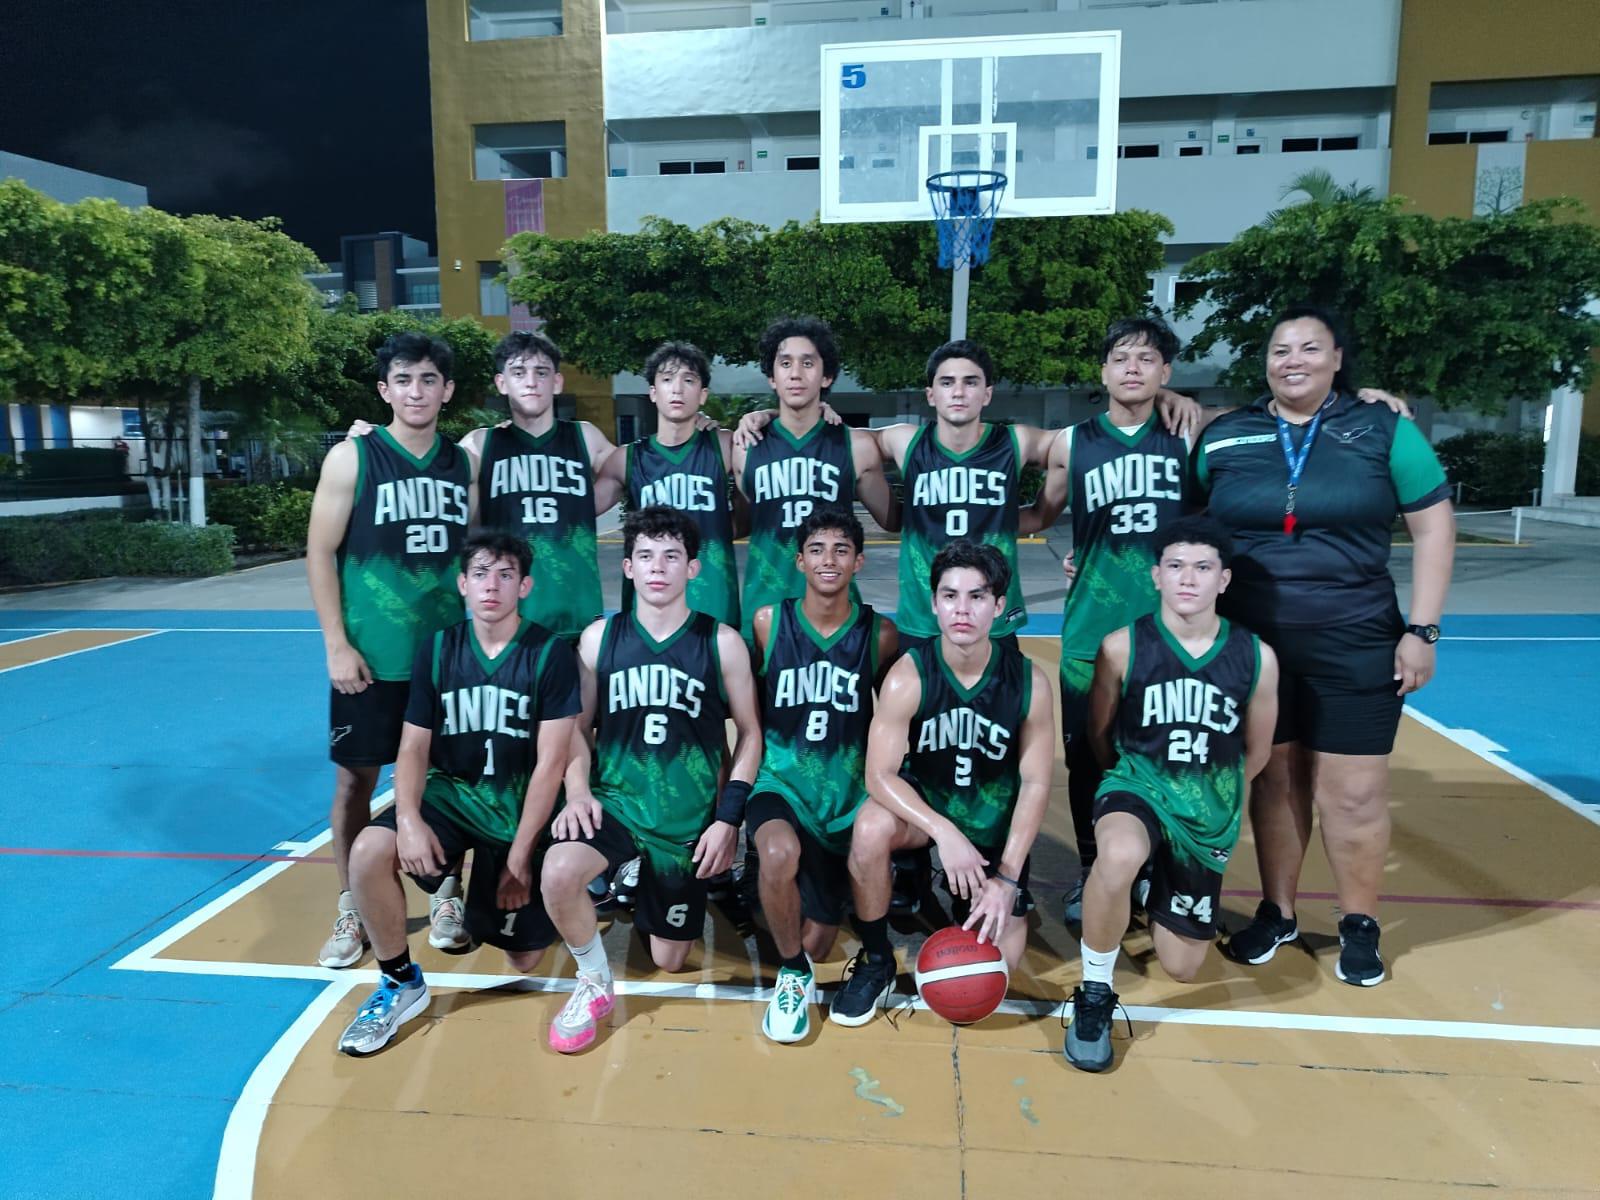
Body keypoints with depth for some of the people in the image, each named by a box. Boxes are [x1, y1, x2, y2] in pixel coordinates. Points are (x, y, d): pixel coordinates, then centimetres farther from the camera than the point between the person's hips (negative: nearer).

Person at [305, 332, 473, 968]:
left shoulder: (463, 461, 5)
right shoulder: (351, 457, -5)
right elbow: (320, 553, -5)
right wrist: (336, 644, -10)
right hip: (371, 655, -2)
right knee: (355, 780, 7)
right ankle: (351, 912, 23)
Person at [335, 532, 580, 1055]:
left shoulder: (551, 654, -11)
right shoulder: (438, 649, 0)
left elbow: (551, 763, -12)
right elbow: (414, 746, -2)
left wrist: (520, 855, -13)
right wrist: (408, 817, -21)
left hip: (520, 807, -2)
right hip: (451, 794, 3)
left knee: (524, 958, 0)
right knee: (369, 851, -28)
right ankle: (400, 983, -4)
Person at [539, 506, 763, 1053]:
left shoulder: (721, 643, -4)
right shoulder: (600, 637, -1)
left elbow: (749, 733, 1)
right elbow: (580, 726, 6)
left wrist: (727, 818, -6)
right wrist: (578, 791, -11)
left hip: (690, 817, 0)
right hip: (615, 799, 1)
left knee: (669, 960, 8)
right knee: (558, 874, -32)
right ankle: (594, 984, -3)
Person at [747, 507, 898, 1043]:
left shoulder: (880, 633, -3)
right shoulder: (768, 622, -3)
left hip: (846, 789, 1)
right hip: (780, 778, -1)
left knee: (815, 943, 2)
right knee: (780, 854, -37)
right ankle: (793, 976, -8)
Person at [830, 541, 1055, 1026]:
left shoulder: (1028, 682, -17)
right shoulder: (908, 676, -21)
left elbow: (1036, 783, -10)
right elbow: (880, 774, -21)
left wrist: (1006, 878, -15)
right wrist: (944, 832, -34)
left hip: (994, 821, 1)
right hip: (923, 802, -1)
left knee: (998, 959, -7)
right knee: (870, 829, -35)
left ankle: (956, 896, 29)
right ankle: (875, 963, -9)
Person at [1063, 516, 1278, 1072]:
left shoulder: (1256, 657, -7)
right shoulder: (1123, 646, -12)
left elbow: (1257, 752, 9)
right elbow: (1099, 734, 3)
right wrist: (1138, 779, 10)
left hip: (1210, 810, 3)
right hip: (1136, 784, -3)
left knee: (1181, 967, 8)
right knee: (1120, 856, -40)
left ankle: (1158, 886, 42)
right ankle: (1094, 994, -15)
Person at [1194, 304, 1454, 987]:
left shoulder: (1384, 430, 0)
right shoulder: (1223, 438, 4)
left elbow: (1433, 528, 2)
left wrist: (1421, 630, -4)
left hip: (1355, 649, -1)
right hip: (1251, 647, 2)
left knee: (1355, 794, 4)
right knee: (1272, 781, 12)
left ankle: (1359, 926, 25)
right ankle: (1277, 913, 29)